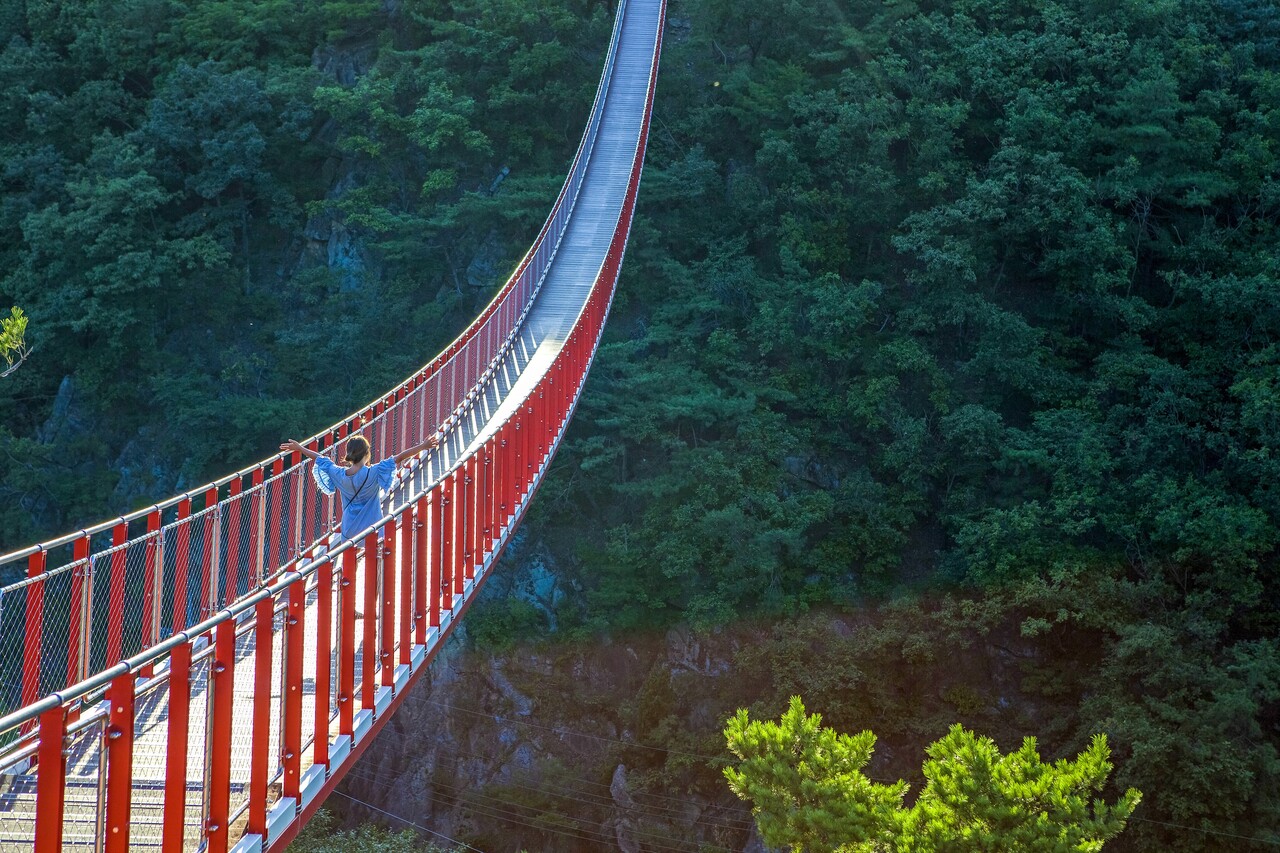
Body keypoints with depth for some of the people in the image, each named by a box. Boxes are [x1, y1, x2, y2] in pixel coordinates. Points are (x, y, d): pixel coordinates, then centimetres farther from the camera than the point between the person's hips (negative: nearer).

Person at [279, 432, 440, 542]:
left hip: (349, 531, 5)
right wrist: (423, 446, -22)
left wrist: (299, 448, 26)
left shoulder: (339, 474, -2)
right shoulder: (374, 473, -15)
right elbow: (399, 458, -19)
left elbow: (319, 458, 13)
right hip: (371, 532, -4)